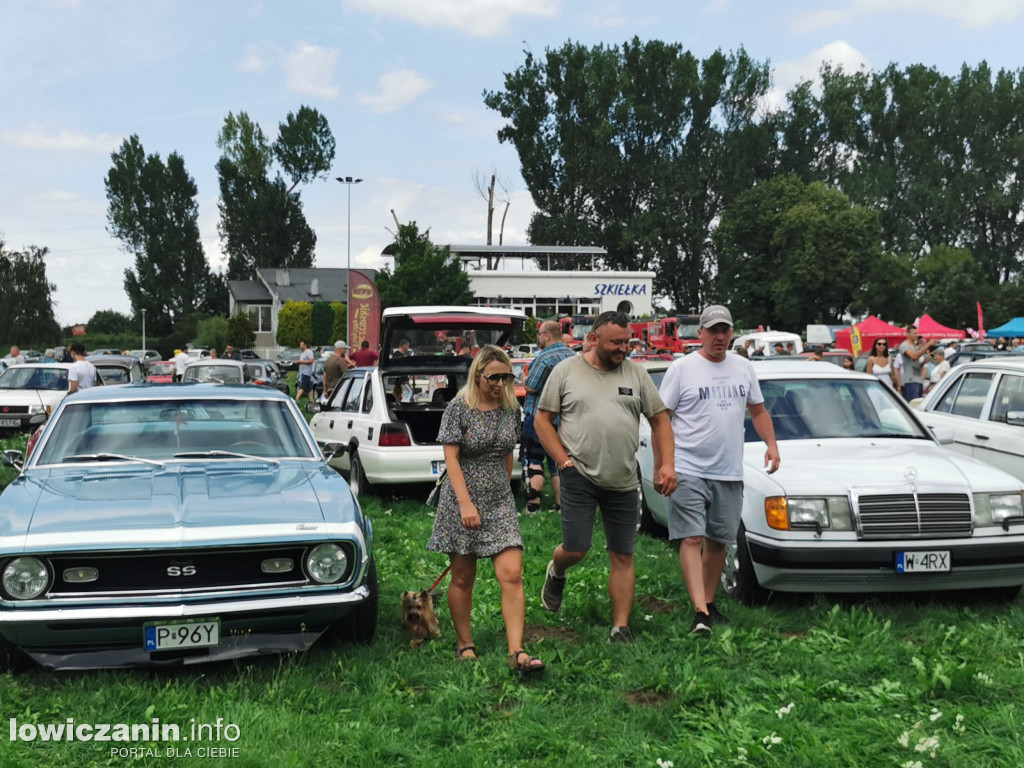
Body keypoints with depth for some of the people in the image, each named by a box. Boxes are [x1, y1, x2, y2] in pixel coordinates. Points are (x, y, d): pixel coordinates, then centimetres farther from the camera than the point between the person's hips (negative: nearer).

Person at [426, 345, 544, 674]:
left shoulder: (510, 409, 6)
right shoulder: (459, 408, -8)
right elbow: (451, 457, -11)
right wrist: (465, 503, -17)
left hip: (500, 502, 4)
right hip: (463, 501, -4)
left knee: (511, 575, -8)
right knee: (463, 578, 7)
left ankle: (516, 651, -6)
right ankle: (464, 644, 24)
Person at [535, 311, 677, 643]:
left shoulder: (636, 373, 8)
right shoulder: (566, 371, 1)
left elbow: (660, 420, 11)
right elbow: (542, 420, 3)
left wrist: (666, 464, -1)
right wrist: (564, 461, -7)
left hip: (623, 482, 3)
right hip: (579, 477, -2)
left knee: (623, 557, 4)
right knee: (575, 549, -6)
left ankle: (620, 629, 14)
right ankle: (556, 573, 30)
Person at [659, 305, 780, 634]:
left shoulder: (743, 367, 12)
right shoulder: (681, 369, -3)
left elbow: (758, 411, 21)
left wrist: (771, 444, 5)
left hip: (730, 473, 5)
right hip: (689, 471, -5)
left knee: (718, 541, 12)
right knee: (692, 539, -12)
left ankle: (710, 604, 25)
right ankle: (700, 611, -16)